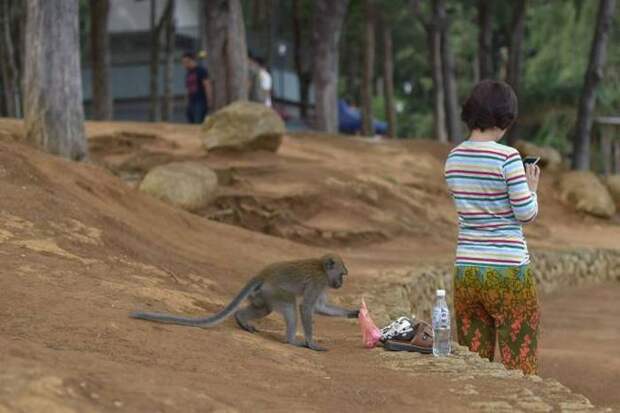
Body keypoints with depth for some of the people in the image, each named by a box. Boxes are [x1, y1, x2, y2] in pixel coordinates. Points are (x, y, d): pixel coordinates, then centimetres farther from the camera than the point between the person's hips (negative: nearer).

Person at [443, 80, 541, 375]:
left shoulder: (454, 159, 5)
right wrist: (531, 187, 8)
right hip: (508, 271, -5)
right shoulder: (507, 157, -13)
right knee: (521, 366, 3)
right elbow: (526, 214, -10)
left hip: (466, 270, 6)